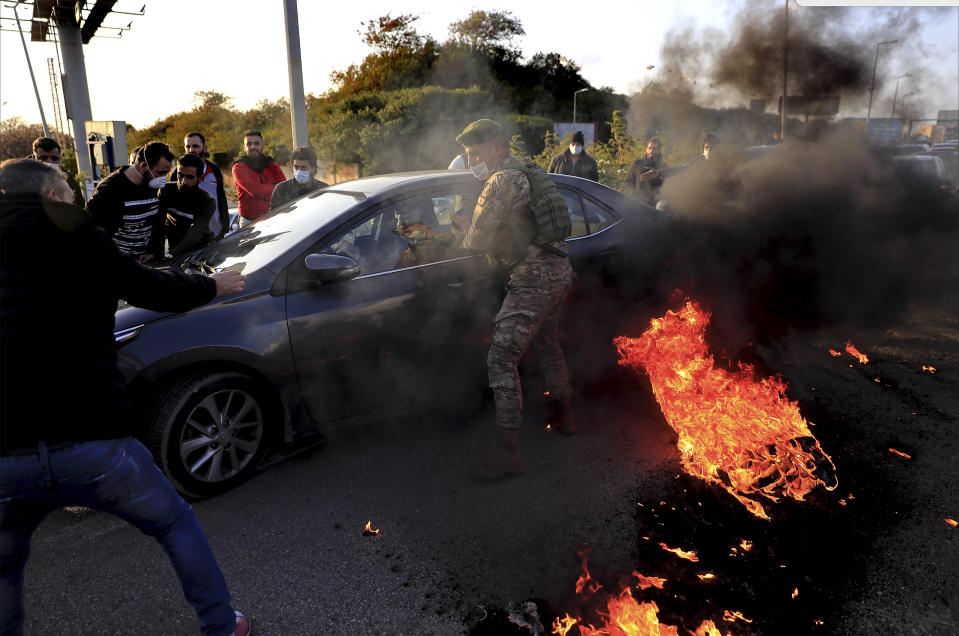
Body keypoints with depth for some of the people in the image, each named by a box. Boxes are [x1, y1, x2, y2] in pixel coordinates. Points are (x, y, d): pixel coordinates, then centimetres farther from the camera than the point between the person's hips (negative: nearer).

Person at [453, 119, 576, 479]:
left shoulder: (502, 181, -15)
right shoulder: (527, 174, 16)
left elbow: (478, 241, -16)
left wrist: (465, 238, 6)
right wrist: (468, 224, 17)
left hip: (533, 281, -10)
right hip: (559, 273, 11)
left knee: (501, 360, -10)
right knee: (547, 346, 27)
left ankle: (508, 452, -9)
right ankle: (562, 416, 44)